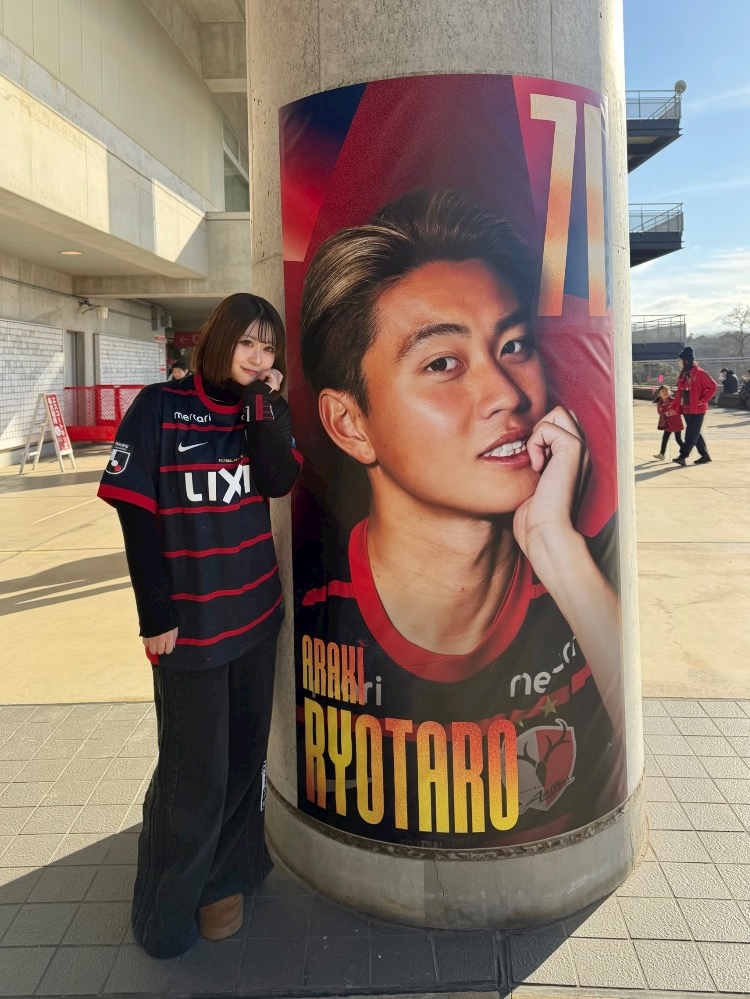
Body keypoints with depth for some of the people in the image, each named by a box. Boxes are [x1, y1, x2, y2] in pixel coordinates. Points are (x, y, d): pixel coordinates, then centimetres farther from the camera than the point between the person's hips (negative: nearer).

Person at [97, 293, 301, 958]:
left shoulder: (266, 412, 6)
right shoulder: (161, 408, -8)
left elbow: (279, 481, -11)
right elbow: (137, 516, -10)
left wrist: (262, 402, -14)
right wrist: (156, 616, -11)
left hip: (256, 610, 5)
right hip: (189, 621, -4)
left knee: (245, 753, 15)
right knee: (194, 771, 4)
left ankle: (227, 872, 35)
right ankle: (166, 905, 26)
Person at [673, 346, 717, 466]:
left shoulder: (699, 373, -12)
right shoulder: (683, 374, 11)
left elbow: (712, 386, -12)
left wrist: (703, 400, -14)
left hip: (697, 409, -8)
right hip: (686, 409, 8)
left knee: (691, 433, -6)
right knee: (694, 433, 12)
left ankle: (683, 456, -7)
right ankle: (705, 455, 21)